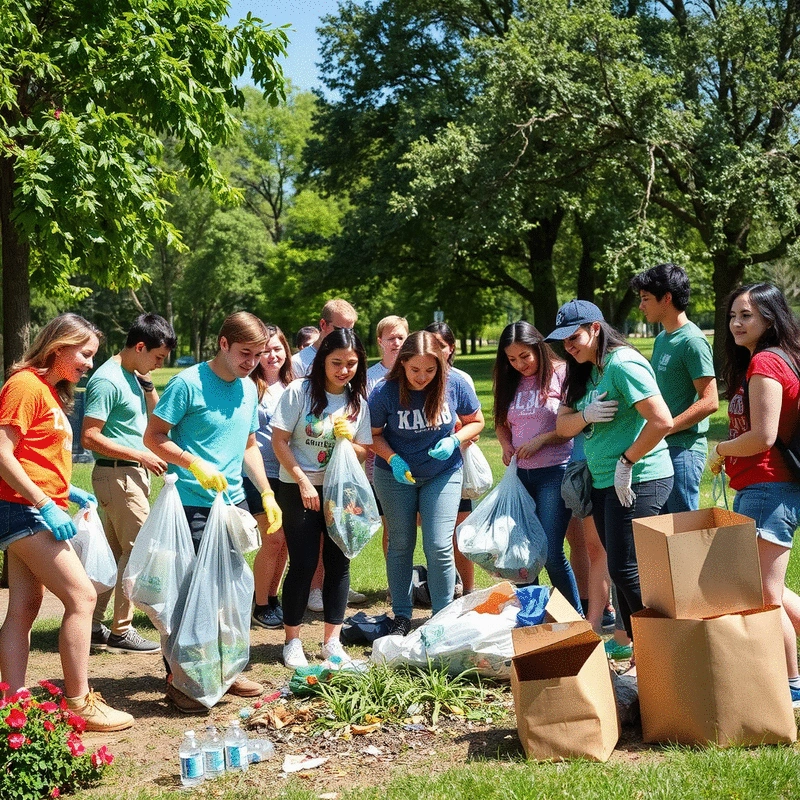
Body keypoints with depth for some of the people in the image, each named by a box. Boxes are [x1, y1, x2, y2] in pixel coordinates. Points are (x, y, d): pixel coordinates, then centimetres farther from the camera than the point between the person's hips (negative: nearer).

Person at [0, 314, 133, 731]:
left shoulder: (51, 390, 17)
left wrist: (68, 490, 11)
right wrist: (46, 504, -22)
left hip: (34, 511, 10)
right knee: (81, 596, -9)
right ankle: (79, 703, -2)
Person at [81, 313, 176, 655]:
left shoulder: (132, 376, 12)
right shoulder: (107, 380, -16)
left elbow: (153, 418, 21)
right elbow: (90, 437, -20)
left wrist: (147, 383, 6)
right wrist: (141, 455, -18)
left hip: (132, 474, 10)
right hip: (118, 474, -10)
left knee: (116, 551, 13)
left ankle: (93, 627, 20)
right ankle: (121, 631, 5)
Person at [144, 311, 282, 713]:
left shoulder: (248, 390, 11)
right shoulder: (188, 383, -10)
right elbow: (154, 436, -10)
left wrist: (267, 492, 13)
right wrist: (196, 465, -21)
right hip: (192, 504, -7)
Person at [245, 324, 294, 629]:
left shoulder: (292, 386, 10)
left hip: (287, 472, 5)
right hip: (259, 473, -5)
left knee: (284, 539, 9)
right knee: (273, 539, -5)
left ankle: (272, 597, 25)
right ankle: (260, 605, 11)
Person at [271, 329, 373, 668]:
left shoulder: (359, 400, 4)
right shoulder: (300, 391, -8)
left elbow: (363, 451, 8)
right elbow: (279, 441, -9)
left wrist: (348, 439, -14)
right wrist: (304, 482, -13)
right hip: (299, 489, -4)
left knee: (338, 562, 5)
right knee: (303, 564, -3)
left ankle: (331, 641, 16)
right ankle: (292, 641, 11)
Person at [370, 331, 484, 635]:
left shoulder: (455, 384, -16)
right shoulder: (385, 392, -18)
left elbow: (476, 421, -1)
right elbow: (373, 435, -5)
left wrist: (454, 441, -19)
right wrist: (393, 459, -22)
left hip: (443, 473, 0)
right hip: (396, 474, 0)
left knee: (439, 546, -6)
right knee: (400, 545, 9)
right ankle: (401, 617, 23)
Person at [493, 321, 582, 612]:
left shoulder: (561, 374, -7)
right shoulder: (511, 382, 11)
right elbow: (501, 424, 21)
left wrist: (540, 440, -16)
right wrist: (506, 445, 1)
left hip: (555, 472, -6)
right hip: (519, 474, 6)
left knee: (551, 554, -7)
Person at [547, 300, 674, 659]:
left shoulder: (623, 364, -15)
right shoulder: (586, 373, 13)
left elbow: (662, 422, -24)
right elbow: (562, 425, 10)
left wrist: (626, 462, -17)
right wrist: (586, 415, -11)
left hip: (637, 481, -9)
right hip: (603, 482, 9)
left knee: (626, 570, -8)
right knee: (619, 570, 12)